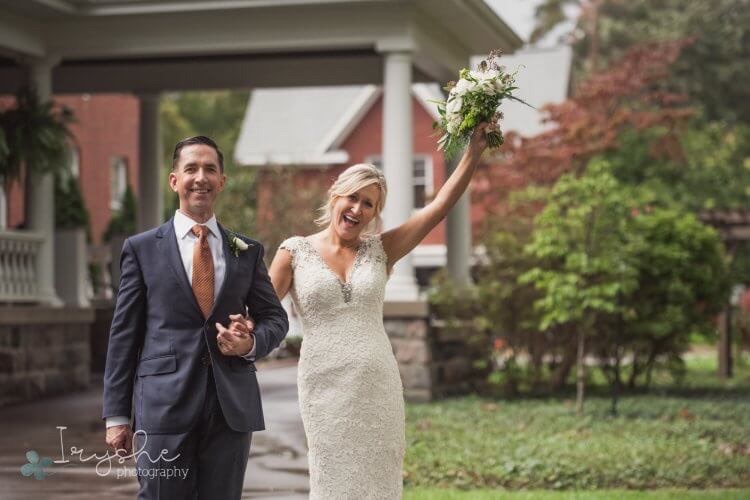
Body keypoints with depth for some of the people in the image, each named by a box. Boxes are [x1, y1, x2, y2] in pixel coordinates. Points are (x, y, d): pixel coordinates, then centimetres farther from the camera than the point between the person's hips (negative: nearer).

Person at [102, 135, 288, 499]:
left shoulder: (248, 251, 11)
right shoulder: (142, 248, 4)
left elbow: (275, 317, 16)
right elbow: (124, 334, 3)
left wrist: (252, 343, -8)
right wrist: (116, 415, -1)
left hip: (233, 407, 2)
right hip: (163, 406, -2)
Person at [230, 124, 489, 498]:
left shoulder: (380, 250, 7)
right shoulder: (295, 252, 3)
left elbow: (440, 206, 1)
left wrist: (474, 152, -5)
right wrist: (243, 327, -23)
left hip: (378, 385, 2)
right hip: (325, 387, -2)